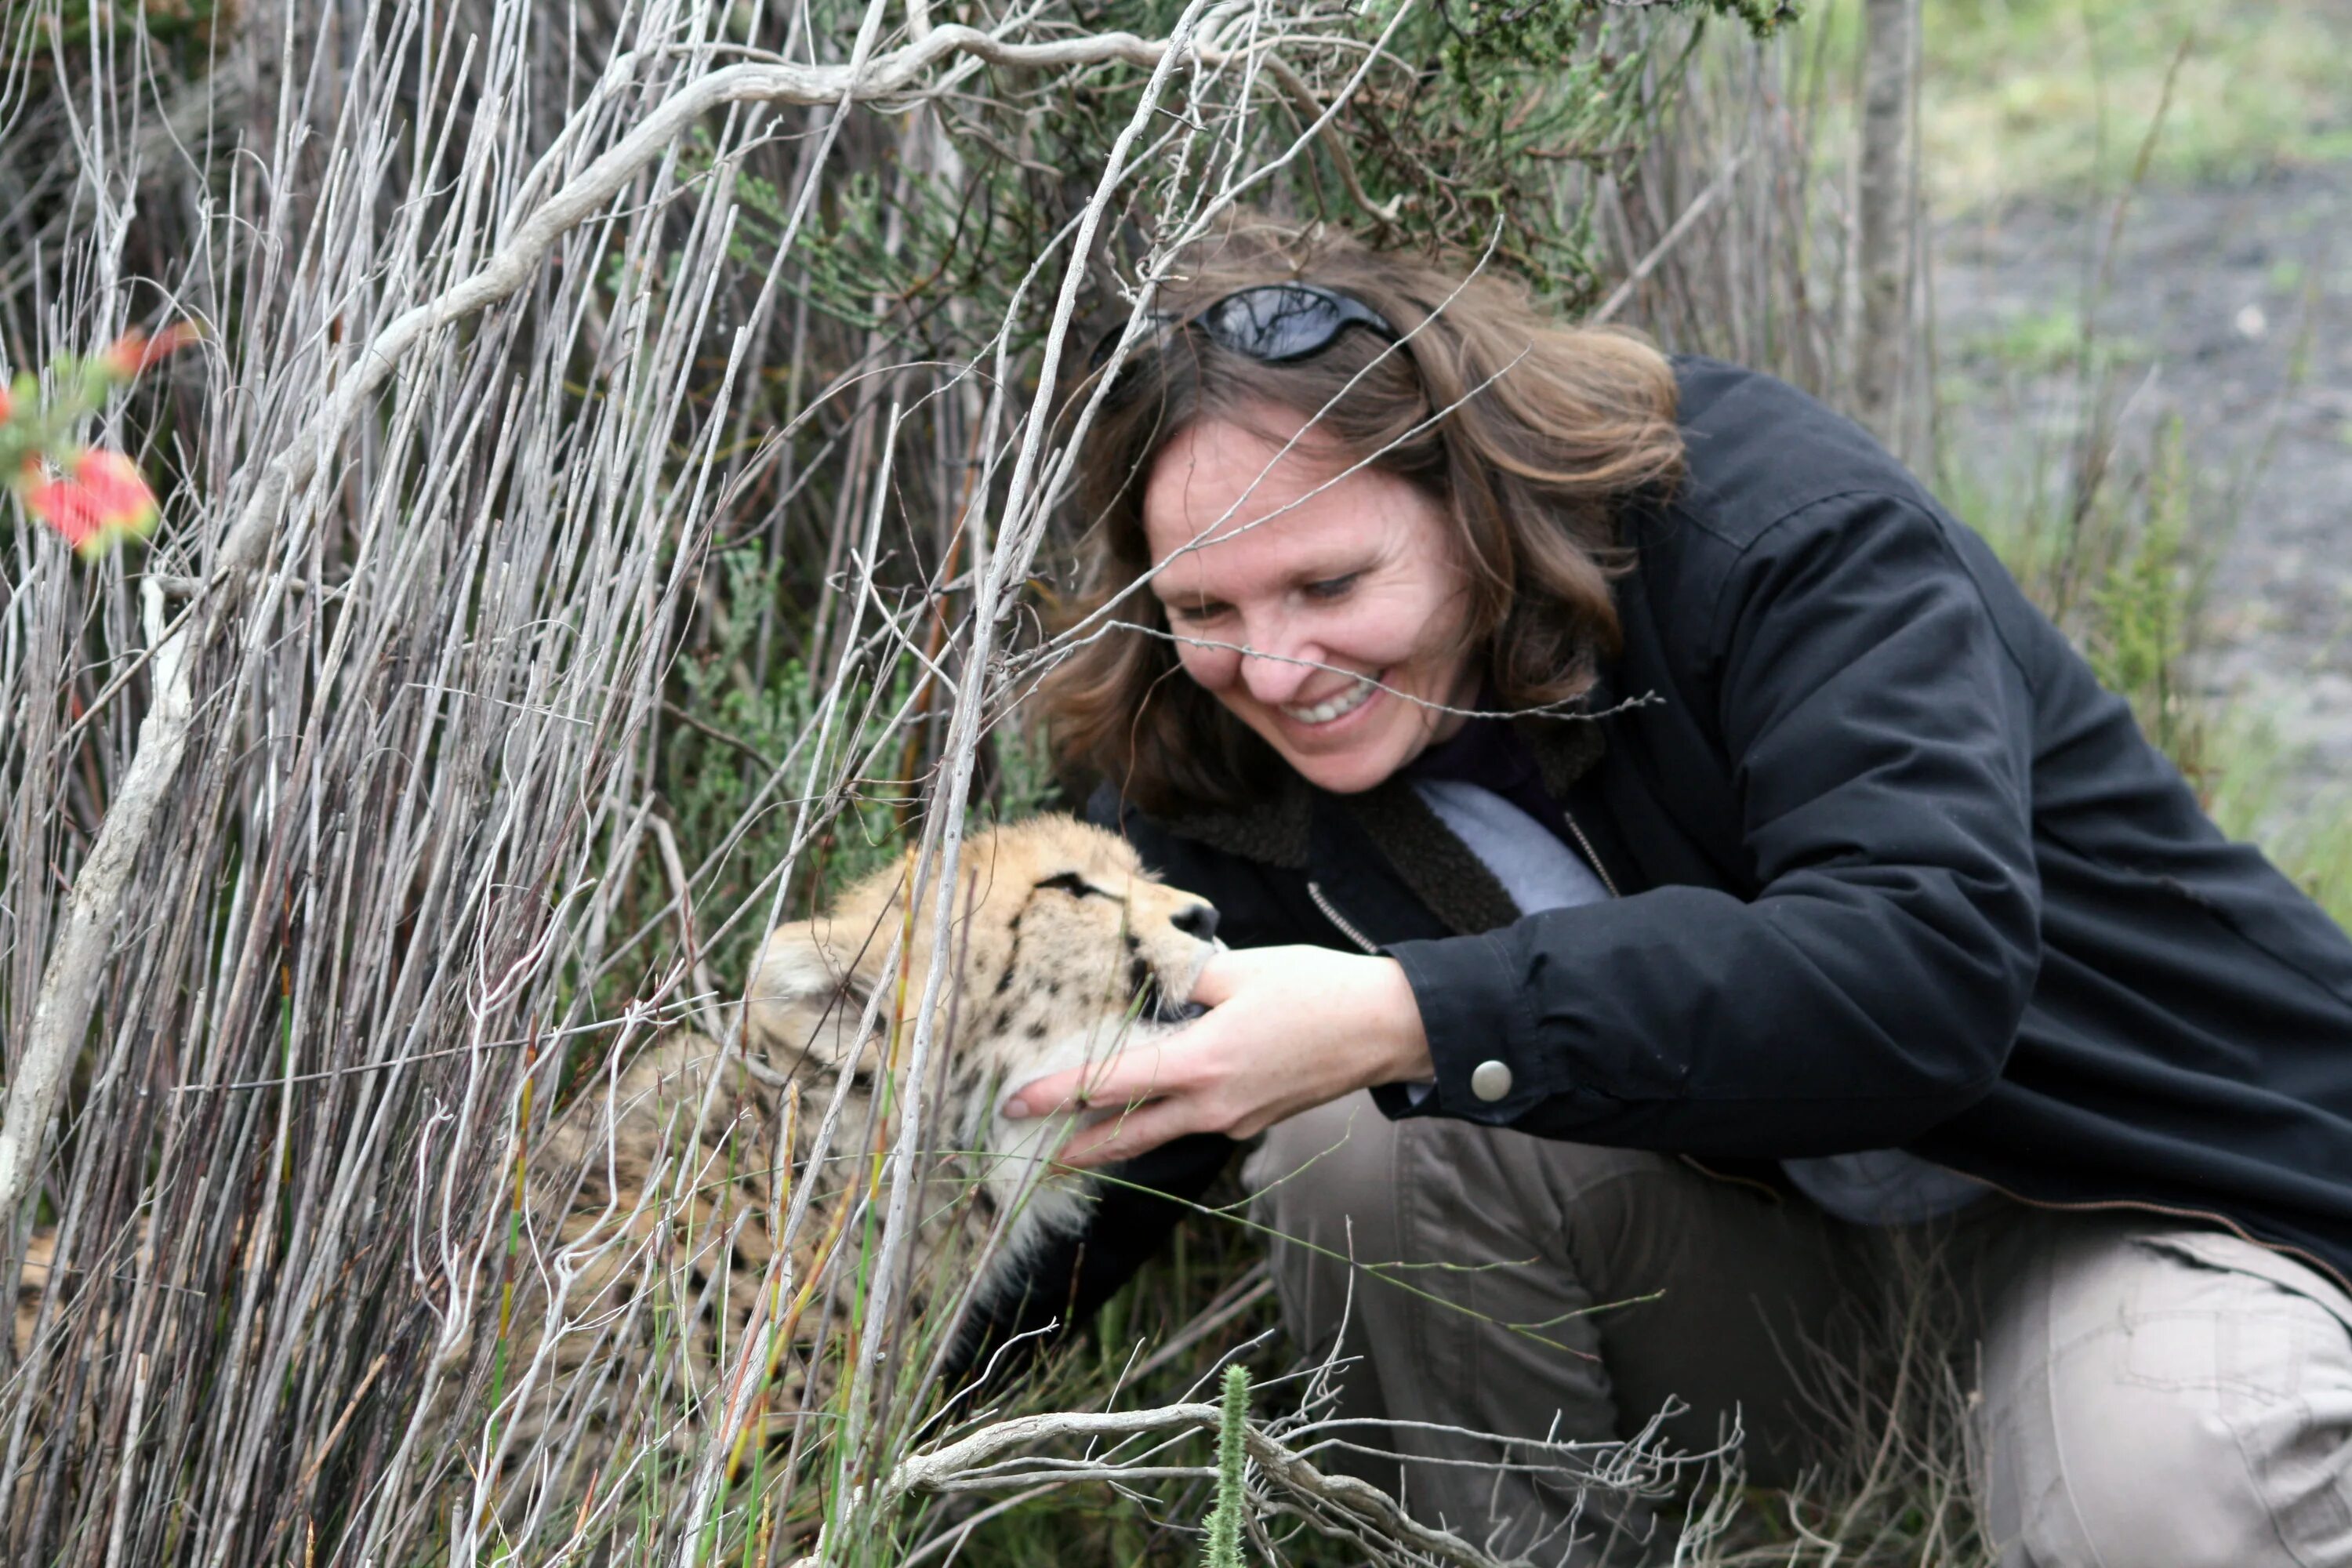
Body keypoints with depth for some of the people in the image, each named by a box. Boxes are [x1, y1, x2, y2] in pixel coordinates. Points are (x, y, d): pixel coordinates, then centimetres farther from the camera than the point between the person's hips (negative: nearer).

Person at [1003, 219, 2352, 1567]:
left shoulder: (1783, 532, -28)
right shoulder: (1210, 752, -12)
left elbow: (1924, 968, -42)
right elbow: (1120, 1148, -3)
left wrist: (1410, 1023, -49)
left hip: (2130, 1154, -4)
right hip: (1747, 1188, 5)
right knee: (1347, 1140, -23)